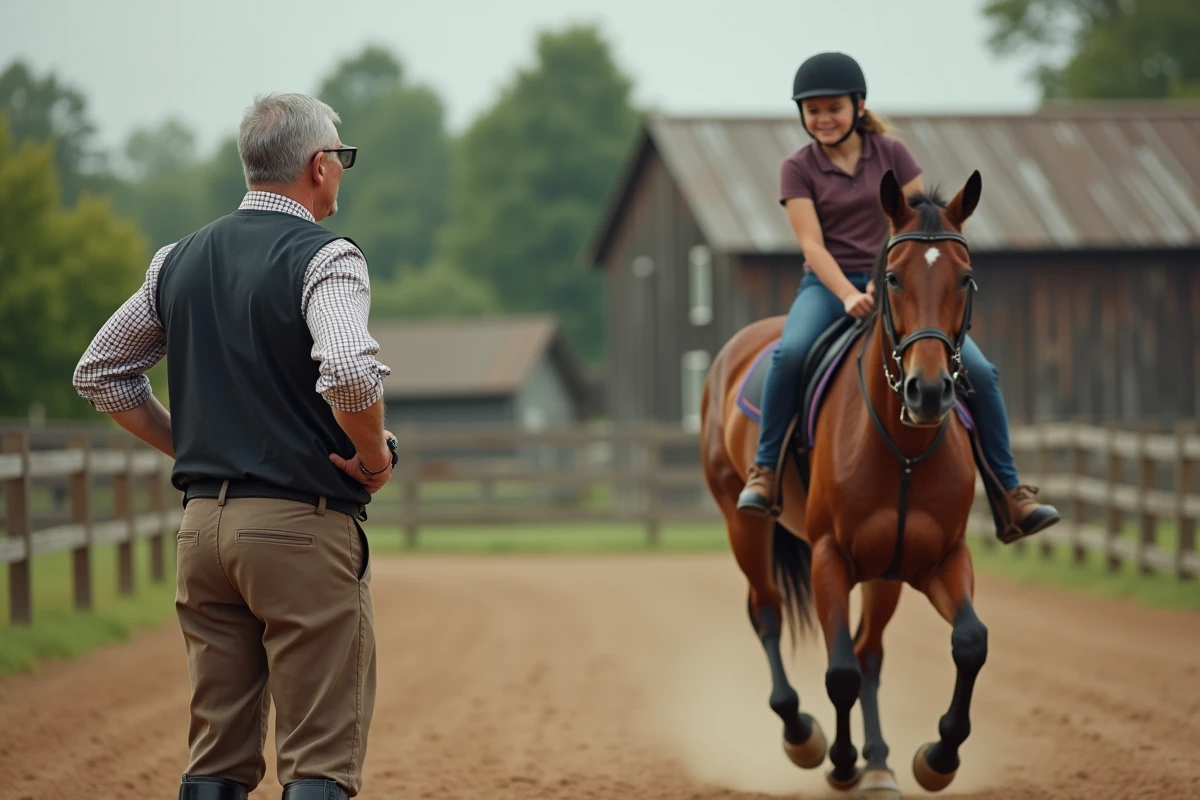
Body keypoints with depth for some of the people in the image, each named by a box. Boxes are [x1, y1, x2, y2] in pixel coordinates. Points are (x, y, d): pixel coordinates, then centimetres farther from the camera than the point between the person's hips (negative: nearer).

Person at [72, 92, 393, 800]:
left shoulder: (181, 260, 12)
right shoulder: (323, 257, -9)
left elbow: (99, 374, 19)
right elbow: (349, 372, -27)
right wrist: (376, 457, -9)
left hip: (203, 524, 7)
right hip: (304, 528, -7)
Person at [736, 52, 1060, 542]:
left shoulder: (892, 155, 5)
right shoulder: (798, 169, 1)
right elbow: (812, 244, -10)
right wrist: (849, 295, -26)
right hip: (827, 286, -2)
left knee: (979, 372, -13)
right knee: (791, 352, -36)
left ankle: (1010, 493, -3)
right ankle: (764, 470, -24)